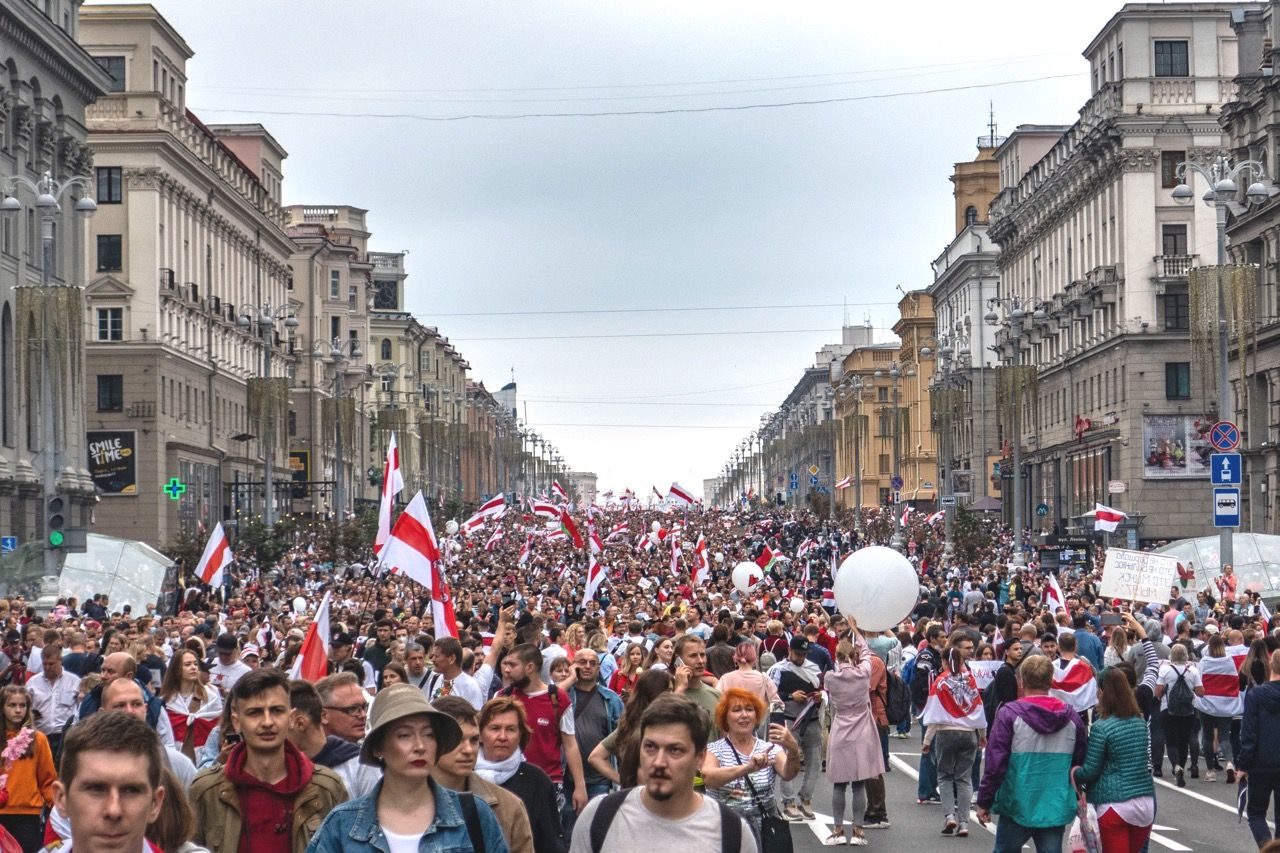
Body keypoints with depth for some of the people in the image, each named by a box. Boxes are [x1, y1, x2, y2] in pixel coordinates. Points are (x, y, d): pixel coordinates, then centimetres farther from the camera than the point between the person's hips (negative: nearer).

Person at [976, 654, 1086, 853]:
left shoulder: (1009, 714, -9)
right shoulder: (1072, 717, 3)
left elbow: (995, 763, -11)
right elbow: (1080, 765, 10)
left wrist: (984, 802, -2)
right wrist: (1076, 802, 24)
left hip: (1018, 806, -3)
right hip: (1057, 808, 3)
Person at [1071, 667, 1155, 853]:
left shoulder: (1101, 728, -12)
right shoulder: (1140, 722, 8)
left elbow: (1090, 771, -10)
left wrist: (1072, 773, 11)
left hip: (1115, 806, -6)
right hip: (1146, 803, 6)